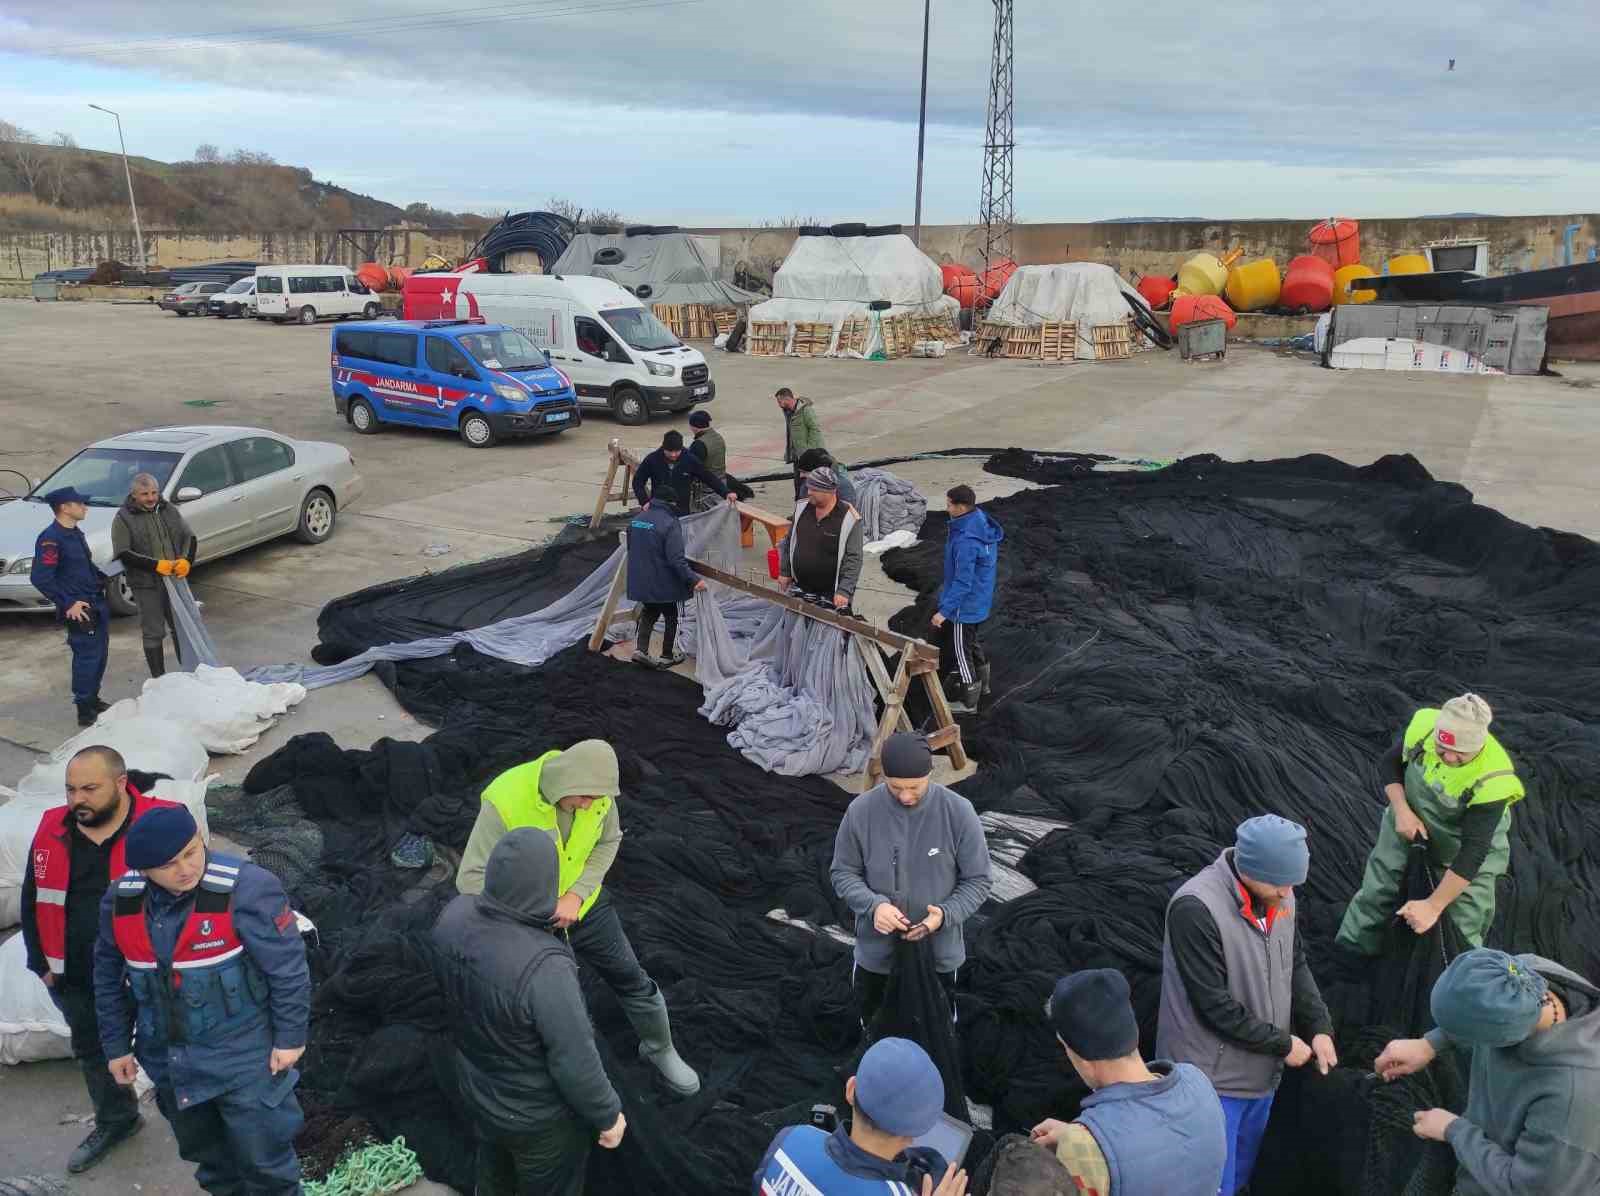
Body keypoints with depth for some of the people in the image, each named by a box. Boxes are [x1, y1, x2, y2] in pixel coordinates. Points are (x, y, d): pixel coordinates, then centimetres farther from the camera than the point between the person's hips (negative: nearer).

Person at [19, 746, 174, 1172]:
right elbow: (33, 901, 8)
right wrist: (42, 963, 7)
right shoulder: (51, 831, -5)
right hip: (76, 978, 5)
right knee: (92, 1051, 25)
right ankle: (116, 1120, 49)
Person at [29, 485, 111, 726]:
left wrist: (103, 579, 11)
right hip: (80, 609, -9)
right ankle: (85, 712, 3)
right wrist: (67, 604, -21)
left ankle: (93, 700, 31)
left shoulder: (75, 533, 12)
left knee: (100, 654, 16)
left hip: (98, 603, 9)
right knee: (87, 657, -5)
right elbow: (40, 578, -20)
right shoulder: (51, 539, -16)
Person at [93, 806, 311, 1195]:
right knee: (201, 1148, 26)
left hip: (244, 1057, -5)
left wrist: (290, 1036, -14)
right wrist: (116, 1045, 11)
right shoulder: (120, 901, -9)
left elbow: (288, 967, -19)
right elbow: (109, 977, 7)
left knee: (262, 1156, 6)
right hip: (169, 1060, 6)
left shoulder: (247, 889, -26)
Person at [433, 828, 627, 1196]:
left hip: (477, 1090, 6)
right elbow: (576, 1064, -29)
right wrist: (608, 1115, -11)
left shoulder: (455, 916, -22)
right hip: (540, 1115, -6)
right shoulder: (544, 970, -42)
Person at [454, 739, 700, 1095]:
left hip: (585, 904, 4)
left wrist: (576, 895, -17)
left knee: (631, 978, 16)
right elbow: (471, 878, -28)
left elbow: (608, 841, -4)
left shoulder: (596, 787, -21)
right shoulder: (505, 800, -35)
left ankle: (660, 1049, 43)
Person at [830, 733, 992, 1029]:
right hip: (876, 951, 1)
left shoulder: (958, 812, -18)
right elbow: (843, 874, -6)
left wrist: (946, 914, -26)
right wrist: (874, 905, -24)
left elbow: (977, 880, -9)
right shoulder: (861, 811, -16)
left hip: (938, 952, -1)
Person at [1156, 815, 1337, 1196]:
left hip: (1261, 1073, 7)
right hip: (1211, 1080, -7)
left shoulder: (1279, 896, -3)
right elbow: (1215, 1005, -24)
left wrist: (1319, 1028, -3)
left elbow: (1296, 967, 11)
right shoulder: (1195, 908, -27)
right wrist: (1282, 1044, -15)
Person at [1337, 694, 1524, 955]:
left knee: (1465, 926, -2)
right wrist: (1401, 810, -21)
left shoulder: (1491, 781, -37)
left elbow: (1473, 852, -33)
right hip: (1410, 818, 3)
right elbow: (1391, 763, -6)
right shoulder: (1423, 723, -28)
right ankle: (1351, 952, 29)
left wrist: (1433, 906, -32)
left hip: (1465, 838, -3)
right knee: (1377, 889, 11)